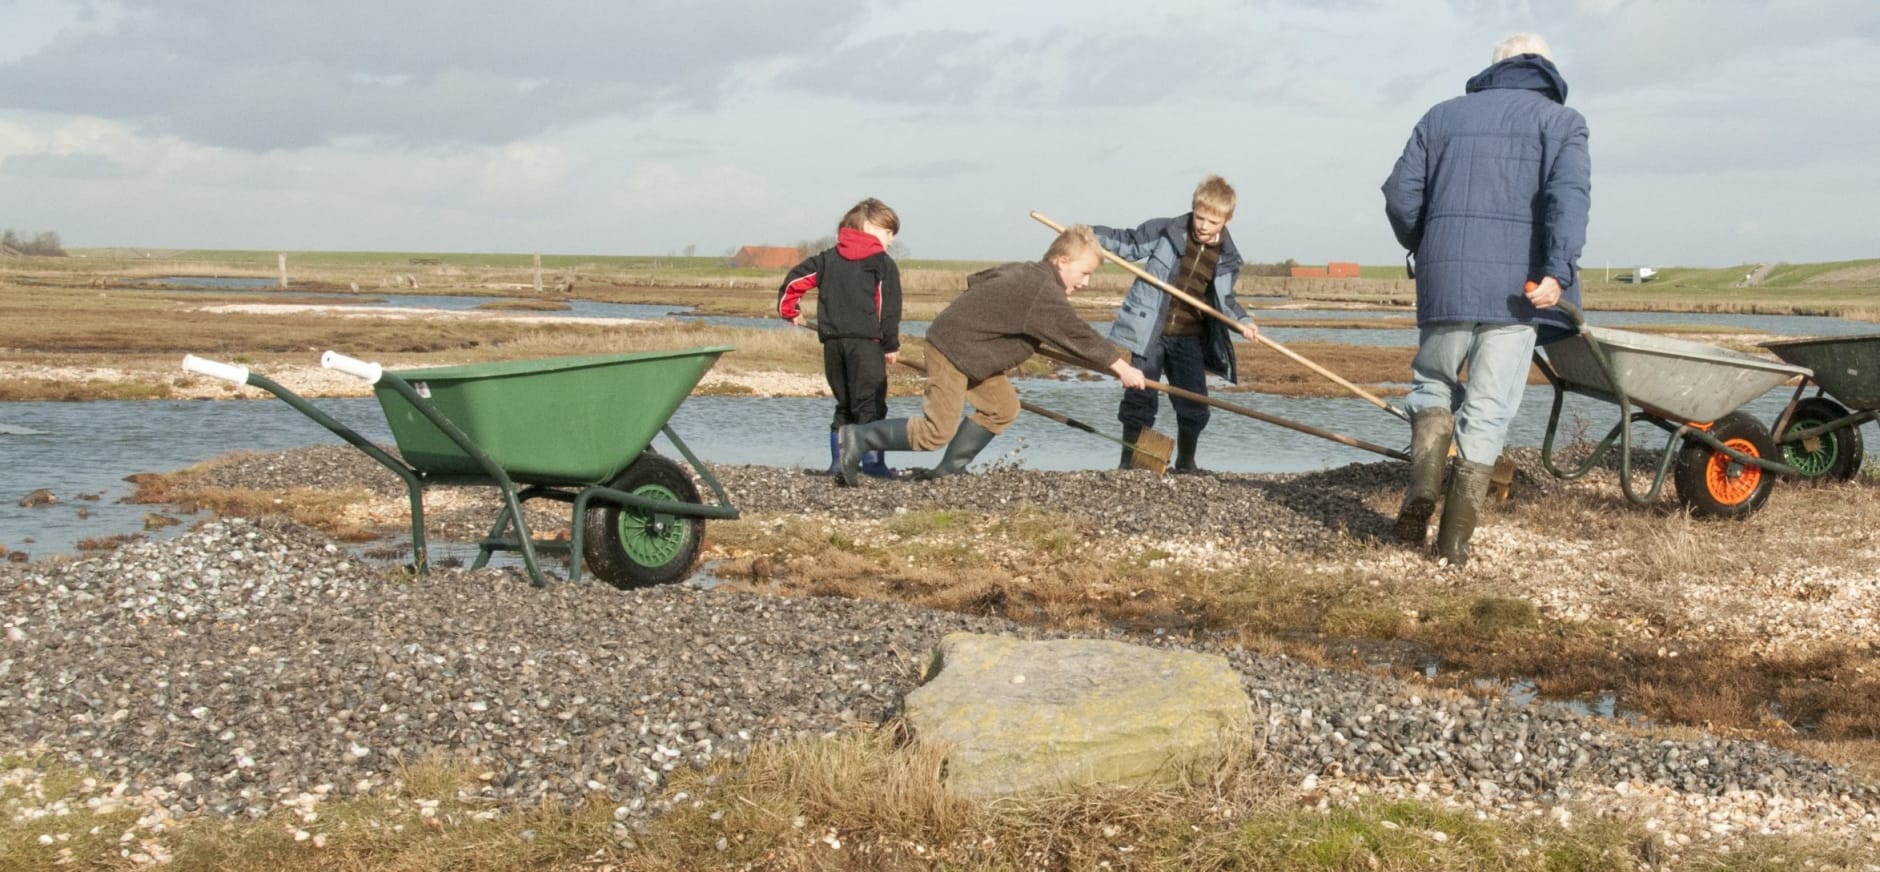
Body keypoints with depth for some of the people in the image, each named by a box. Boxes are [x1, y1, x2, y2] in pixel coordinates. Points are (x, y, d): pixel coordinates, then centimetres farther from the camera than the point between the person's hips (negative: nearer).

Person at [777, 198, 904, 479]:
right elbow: (889, 308, -5)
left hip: (832, 341, 5)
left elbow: (795, 279, 12)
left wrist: (789, 310, 28)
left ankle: (838, 462, 11)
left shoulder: (828, 258, 15)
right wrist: (892, 345, -1)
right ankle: (873, 462, -10)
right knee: (870, 403, -3)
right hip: (865, 341, -5)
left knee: (844, 404, 15)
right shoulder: (883, 263, 0)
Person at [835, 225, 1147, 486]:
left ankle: (951, 468, 12)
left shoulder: (1023, 271, 10)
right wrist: (1122, 368, -13)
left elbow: (975, 280, 22)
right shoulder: (1047, 295, -19)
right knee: (937, 432, -11)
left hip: (968, 351, 11)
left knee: (1002, 406, 10)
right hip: (952, 349, -11)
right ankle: (859, 438, -6)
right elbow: (1080, 336, -18)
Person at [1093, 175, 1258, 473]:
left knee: (1194, 404, 4)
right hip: (1149, 332, -3)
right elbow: (1129, 243, 3)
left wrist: (1241, 320, -3)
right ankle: (1128, 462, 12)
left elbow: (1224, 299, 15)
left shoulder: (1227, 258, 3)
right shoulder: (1165, 231, -6)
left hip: (1189, 339, 3)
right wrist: (1092, 236, -10)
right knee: (1140, 398, 1)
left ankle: (1185, 462, 25)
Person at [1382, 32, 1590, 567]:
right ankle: (1455, 538, 1)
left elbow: (1400, 196, 9)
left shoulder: (1444, 116, 17)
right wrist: (1559, 271, -20)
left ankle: (1423, 483, -3)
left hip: (1445, 282, 2)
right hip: (1516, 287, -2)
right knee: (1487, 411, 3)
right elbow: (1569, 195, -11)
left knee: (1433, 382, 21)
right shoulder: (1560, 121, 9)